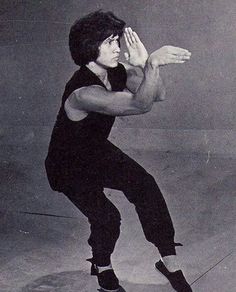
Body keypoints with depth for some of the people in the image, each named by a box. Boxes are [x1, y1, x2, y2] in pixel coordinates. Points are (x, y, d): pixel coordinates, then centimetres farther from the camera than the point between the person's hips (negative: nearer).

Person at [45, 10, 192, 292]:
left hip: (97, 150, 6)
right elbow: (140, 105, -47)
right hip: (69, 165, -6)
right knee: (106, 218, -19)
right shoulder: (83, 92, -36)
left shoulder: (117, 72, -11)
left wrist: (145, 64, -30)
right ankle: (102, 268, 16)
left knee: (145, 185, -15)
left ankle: (169, 263, -3)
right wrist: (152, 63, -58)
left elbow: (158, 94, -15)